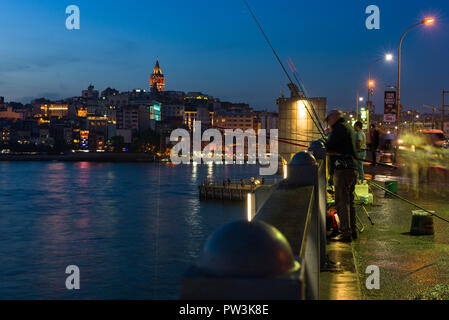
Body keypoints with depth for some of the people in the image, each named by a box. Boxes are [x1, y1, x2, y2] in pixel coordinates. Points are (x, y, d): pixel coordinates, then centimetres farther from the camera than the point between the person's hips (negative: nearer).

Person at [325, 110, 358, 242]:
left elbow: (329, 146, -16)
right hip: (352, 169, 10)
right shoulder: (348, 127, 23)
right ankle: (352, 230, 22)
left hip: (343, 170, -10)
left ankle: (345, 233, -10)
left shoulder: (340, 127, -8)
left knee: (341, 202, -9)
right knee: (349, 201, 16)